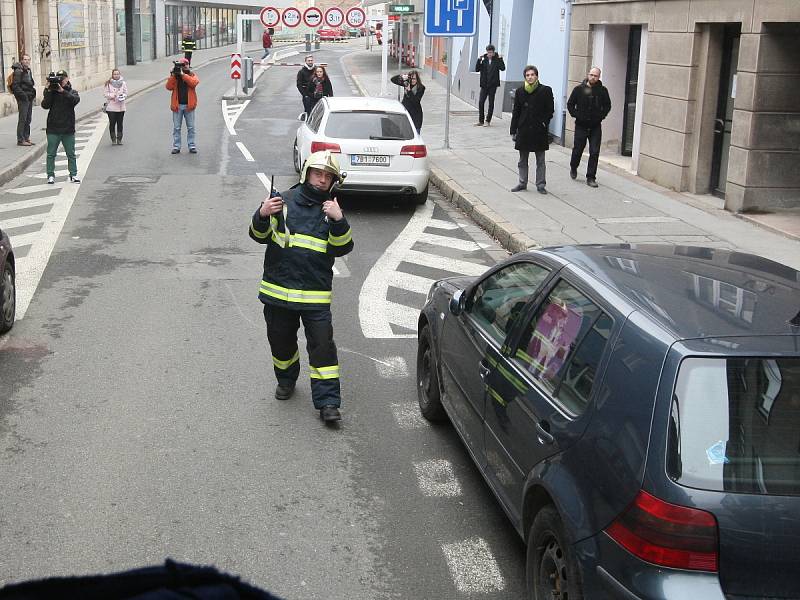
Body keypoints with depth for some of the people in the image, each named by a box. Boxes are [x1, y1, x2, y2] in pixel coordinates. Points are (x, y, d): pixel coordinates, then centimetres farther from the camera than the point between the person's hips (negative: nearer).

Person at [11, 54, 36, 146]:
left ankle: (26, 138, 21)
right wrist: (23, 95, -21)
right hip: (23, 98, -9)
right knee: (22, 119, -7)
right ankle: (20, 140, -5)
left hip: (29, 98, 9)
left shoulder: (28, 70, 16)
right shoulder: (18, 71, -12)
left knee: (28, 119, 13)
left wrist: (33, 93, 14)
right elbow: (15, 85, -18)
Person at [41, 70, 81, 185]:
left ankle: (73, 175, 16)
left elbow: (76, 100, -20)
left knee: (71, 154, 8)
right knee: (51, 154, 4)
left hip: (68, 129, 0)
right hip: (53, 129, 0)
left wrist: (62, 91, -27)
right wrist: (49, 91, -18)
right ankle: (50, 175, 11)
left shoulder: (72, 92, 3)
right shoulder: (50, 91, 2)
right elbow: (45, 105, -10)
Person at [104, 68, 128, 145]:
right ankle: (113, 139, 10)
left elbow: (126, 92, 6)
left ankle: (119, 139, 16)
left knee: (120, 124, 6)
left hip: (121, 107, 1)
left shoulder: (123, 83, 4)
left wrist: (123, 96, -15)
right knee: (112, 123, 0)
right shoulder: (108, 83, 0)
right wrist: (113, 95, -17)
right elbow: (106, 93, 0)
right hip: (111, 107, -1)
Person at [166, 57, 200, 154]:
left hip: (189, 105, -1)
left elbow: (194, 82, -18)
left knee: (191, 127, 5)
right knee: (176, 128, 3)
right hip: (177, 105, 1)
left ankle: (191, 146, 11)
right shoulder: (174, 76, 5)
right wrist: (173, 76, -16)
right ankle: (176, 146, 8)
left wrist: (183, 74, -20)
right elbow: (169, 87, -7)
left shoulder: (192, 75, 4)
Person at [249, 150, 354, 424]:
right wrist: (262, 215, -17)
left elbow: (342, 248, -4)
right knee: (281, 341, 14)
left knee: (322, 345, -8)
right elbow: (259, 235, 3)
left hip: (316, 294, -1)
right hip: (278, 289, 1)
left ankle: (328, 402, -4)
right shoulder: (284, 200, 3)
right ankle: (286, 380, 42)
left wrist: (338, 221, -20)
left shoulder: (331, 209, 5)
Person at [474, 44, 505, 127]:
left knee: (491, 103, 4)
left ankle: (488, 121, 11)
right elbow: (477, 69, 1)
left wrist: (500, 59, -19)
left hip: (493, 85, -2)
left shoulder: (497, 60, -2)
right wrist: (479, 60, -9)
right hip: (484, 84, 2)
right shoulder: (484, 59, 5)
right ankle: (481, 121, 9)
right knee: (481, 102, -1)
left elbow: (503, 68, -14)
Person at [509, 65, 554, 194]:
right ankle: (522, 183, 21)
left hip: (539, 130, -2)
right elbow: (516, 112, 7)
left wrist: (544, 122, -11)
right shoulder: (520, 91, 4)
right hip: (524, 130, 2)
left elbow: (550, 110, 2)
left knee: (540, 160, 4)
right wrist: (513, 131, 5)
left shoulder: (545, 91, -3)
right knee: (523, 159, 11)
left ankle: (541, 185, 11)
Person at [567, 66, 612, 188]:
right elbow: (570, 104, 6)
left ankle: (591, 178, 2)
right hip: (581, 126, 0)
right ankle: (573, 168, 39)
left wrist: (601, 116, -2)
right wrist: (575, 115, -5)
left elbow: (607, 106, 11)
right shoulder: (579, 89, -2)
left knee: (594, 153, -4)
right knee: (577, 150, 9)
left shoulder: (603, 90, 0)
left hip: (596, 127, 0)